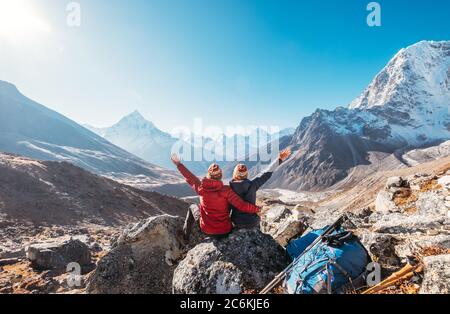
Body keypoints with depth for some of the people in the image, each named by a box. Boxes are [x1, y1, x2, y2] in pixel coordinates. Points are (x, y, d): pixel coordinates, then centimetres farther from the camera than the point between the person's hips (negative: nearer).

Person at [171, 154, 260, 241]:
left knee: (192, 208, 27)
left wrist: (178, 164, 15)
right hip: (225, 231, -1)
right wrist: (257, 208, -9)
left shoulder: (201, 188, -16)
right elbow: (242, 206, -25)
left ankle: (186, 235, 40)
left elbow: (190, 177, 0)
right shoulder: (226, 190, -22)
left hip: (207, 230, 1)